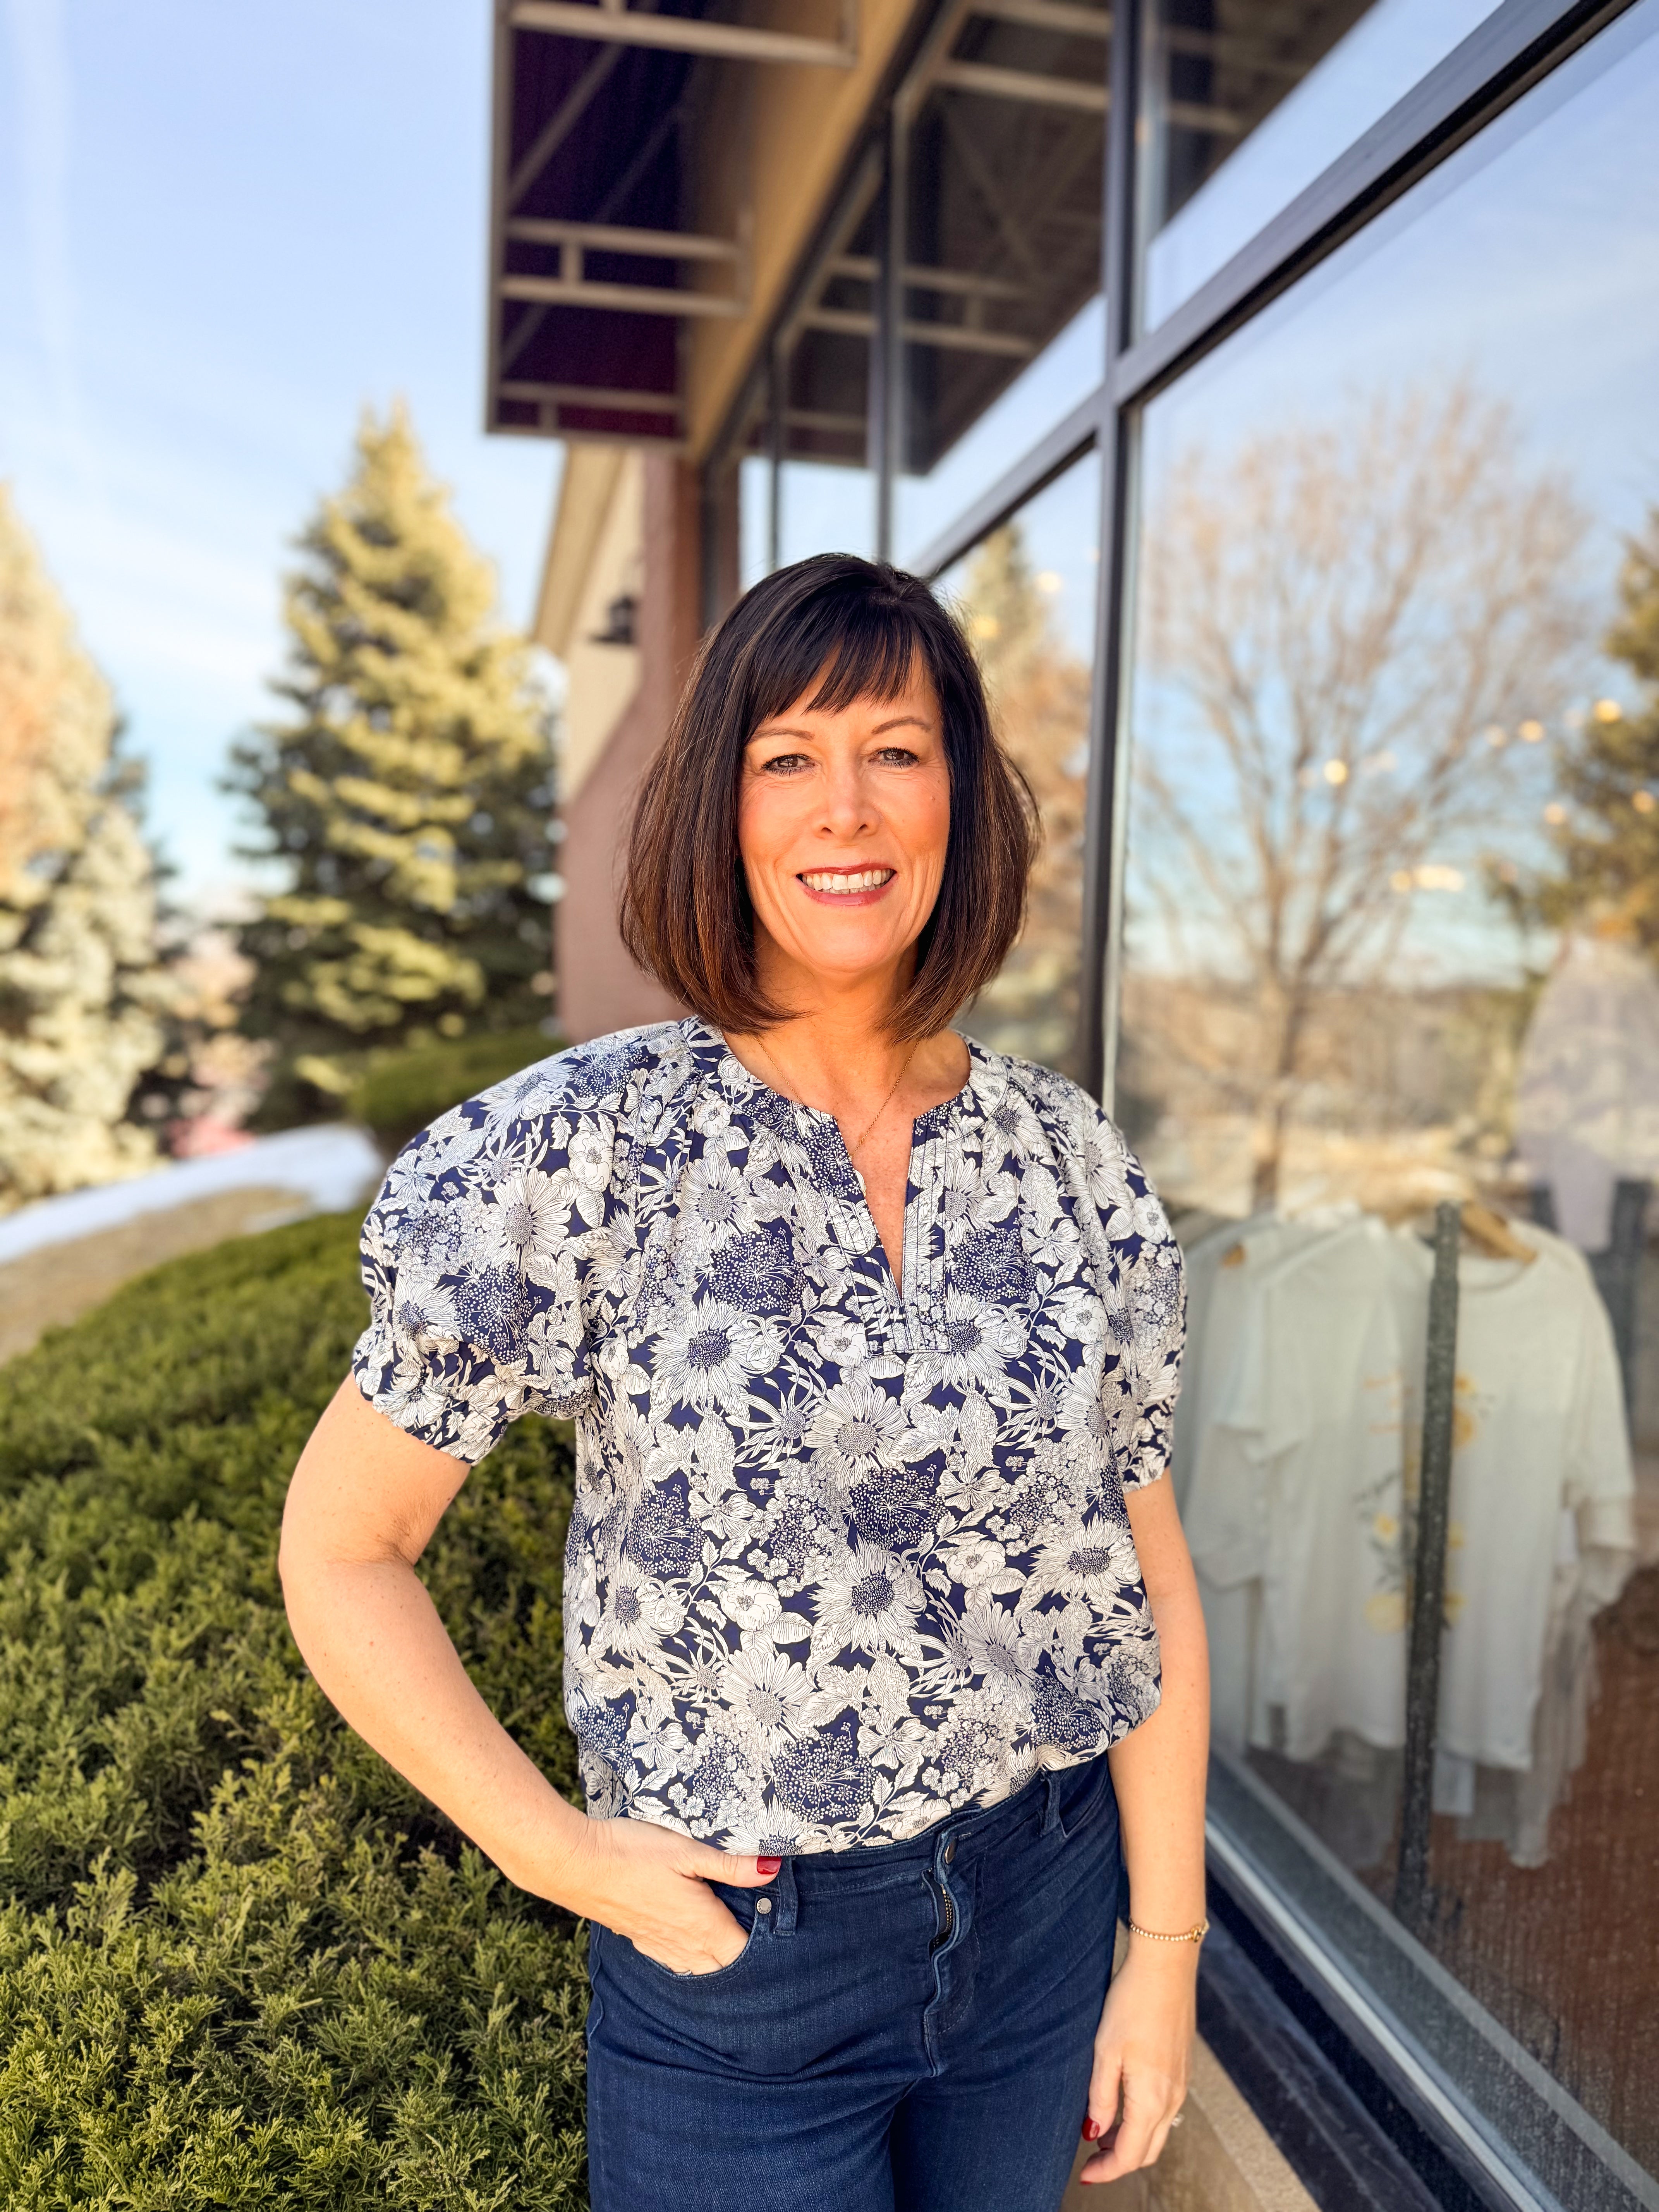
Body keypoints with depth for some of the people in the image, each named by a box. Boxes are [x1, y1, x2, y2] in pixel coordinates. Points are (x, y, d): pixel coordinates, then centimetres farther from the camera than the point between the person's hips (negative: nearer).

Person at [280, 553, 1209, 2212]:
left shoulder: (1069, 1159, -6)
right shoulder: (581, 1152, -17)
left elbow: (1145, 1568, 0)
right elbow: (337, 1553, -10)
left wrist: (1166, 1945, 1)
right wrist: (554, 1850, -12)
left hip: (1048, 1906, 4)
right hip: (736, 1945, -3)